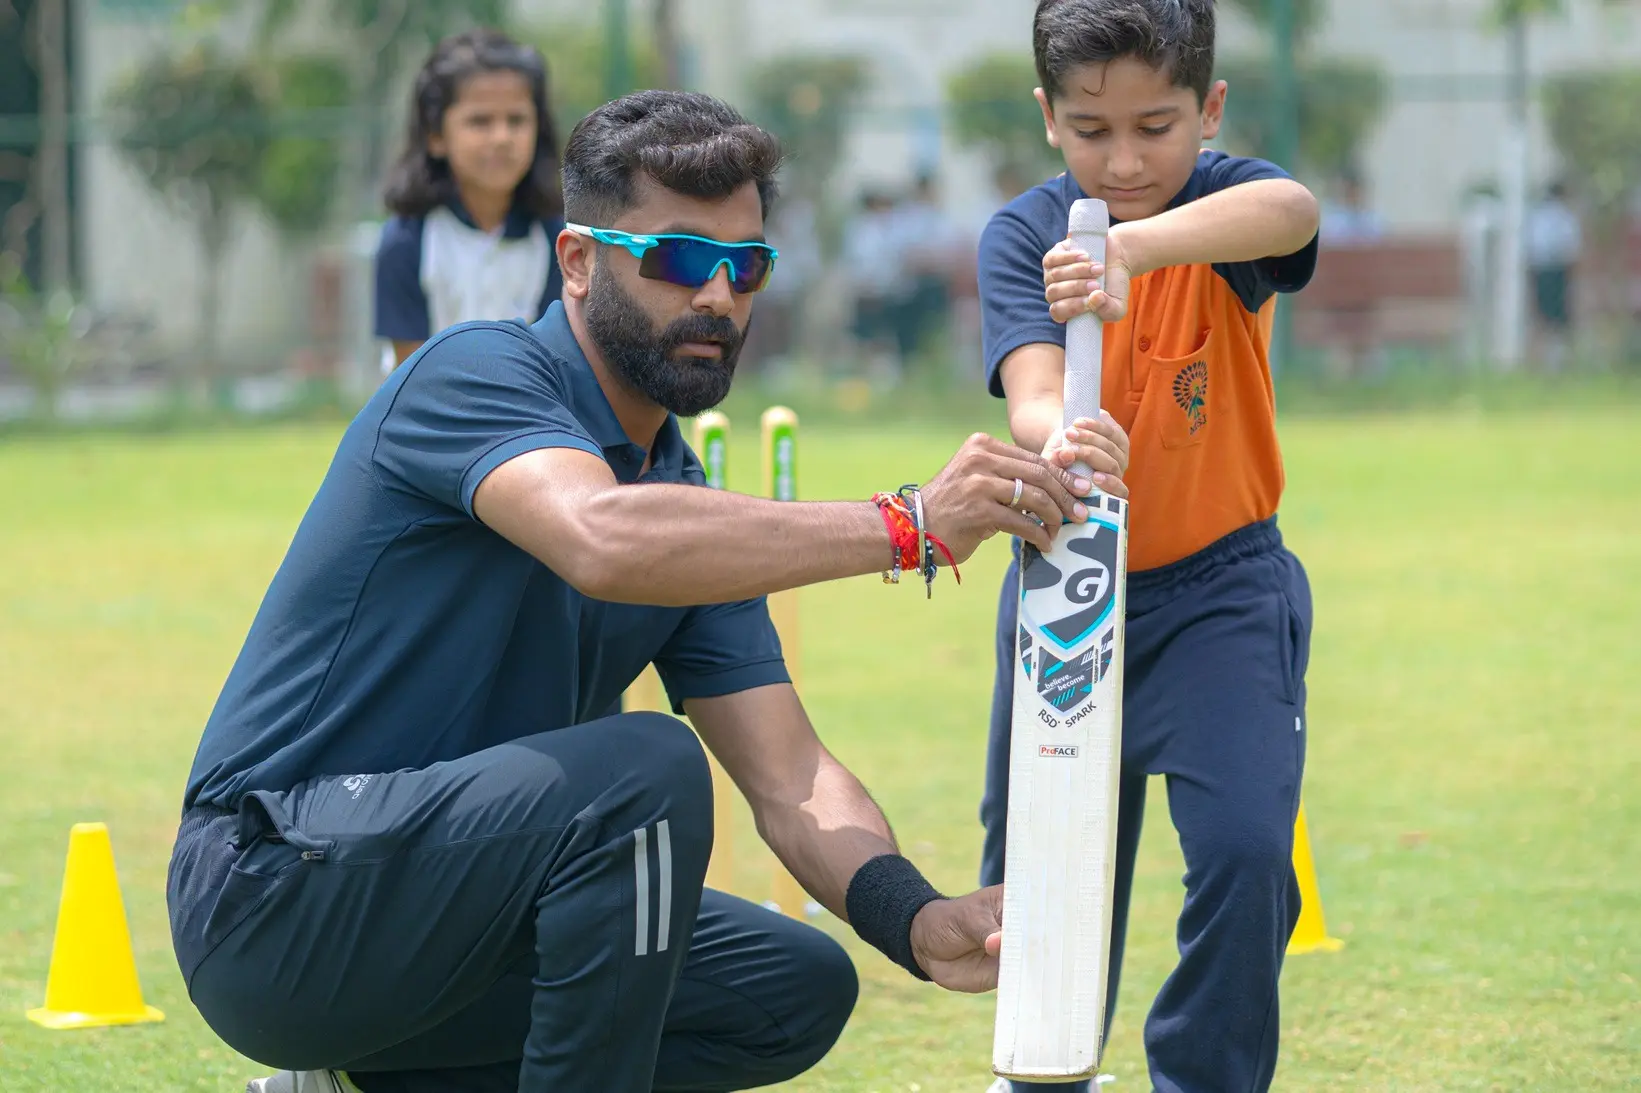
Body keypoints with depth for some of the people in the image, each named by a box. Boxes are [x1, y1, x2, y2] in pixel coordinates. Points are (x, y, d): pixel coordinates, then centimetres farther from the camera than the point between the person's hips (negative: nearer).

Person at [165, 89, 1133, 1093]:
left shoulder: (690, 507, 11)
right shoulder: (478, 373, -13)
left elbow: (790, 779, 1)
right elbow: (605, 541, -36)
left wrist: (916, 920, -20)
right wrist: (908, 527, -36)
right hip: (272, 897, -9)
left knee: (801, 988, 5)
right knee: (647, 769, -27)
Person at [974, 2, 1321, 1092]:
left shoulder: (1227, 200, -14)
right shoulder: (1023, 234, -11)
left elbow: (1292, 211, -41)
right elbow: (1032, 392, -29)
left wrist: (1130, 245, -58)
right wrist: (1056, 439, -54)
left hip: (1220, 588, -2)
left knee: (1246, 850, -18)